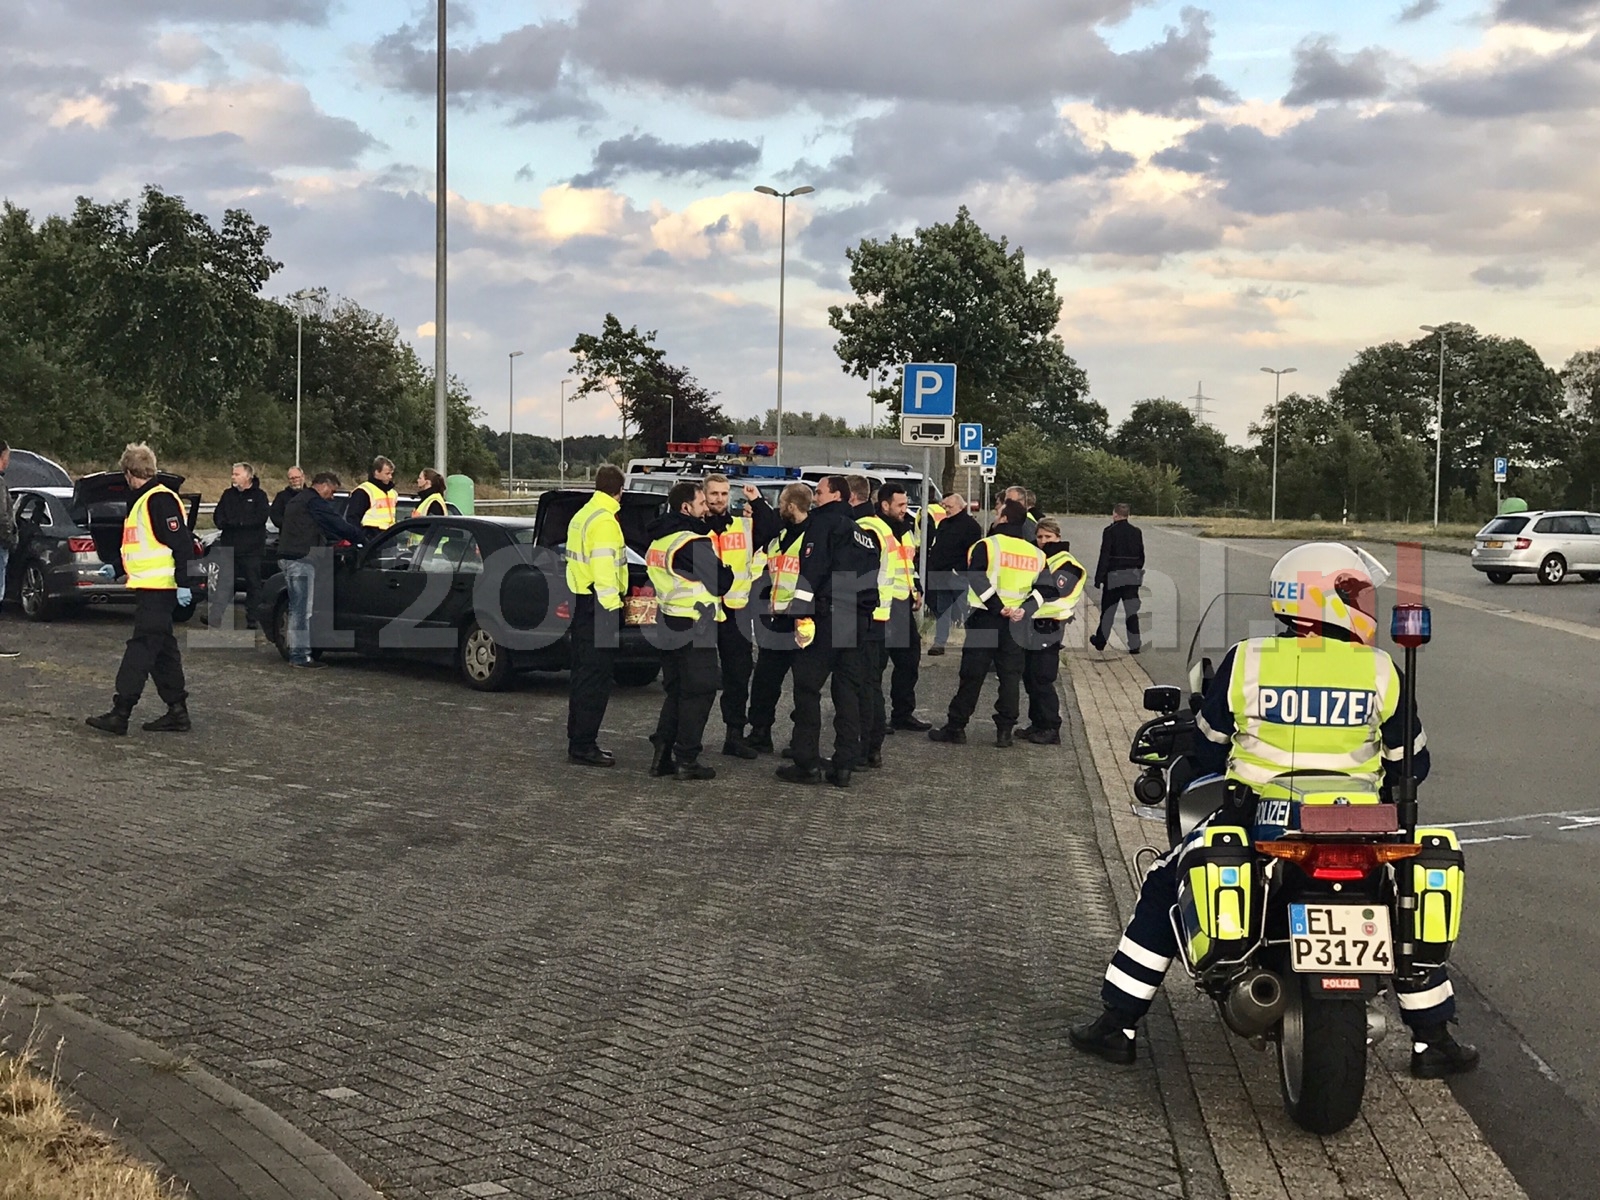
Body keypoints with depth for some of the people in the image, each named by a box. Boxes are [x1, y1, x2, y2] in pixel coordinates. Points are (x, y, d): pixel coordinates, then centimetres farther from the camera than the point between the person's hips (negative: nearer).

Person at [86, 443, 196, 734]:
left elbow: (182, 543, -21)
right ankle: (177, 712, 15)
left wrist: (183, 583, -24)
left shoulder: (161, 500, -14)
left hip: (158, 589, -10)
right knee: (162, 649, 11)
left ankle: (120, 713, -10)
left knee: (142, 648, -9)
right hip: (149, 587, 10)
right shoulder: (140, 501, 18)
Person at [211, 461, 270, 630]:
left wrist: (235, 522, -13)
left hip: (252, 549, -3)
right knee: (223, 584, -2)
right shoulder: (228, 495, 13)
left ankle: (252, 620, 13)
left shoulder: (259, 496, 0)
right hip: (229, 547, 3)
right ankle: (214, 617, -5)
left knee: (253, 585, 5)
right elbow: (218, 517, 8)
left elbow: (261, 517, -13)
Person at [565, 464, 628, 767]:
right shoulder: (605, 521, -15)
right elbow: (604, 570, -21)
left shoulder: (582, 516, 16)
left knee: (584, 676, 16)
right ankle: (583, 746, -5)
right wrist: (611, 609, -18)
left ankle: (579, 740, 23)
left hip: (581, 603, 10)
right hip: (598, 606, -10)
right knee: (596, 678, -6)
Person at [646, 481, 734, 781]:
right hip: (695, 628, -9)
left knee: (675, 691, 17)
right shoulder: (693, 542, -17)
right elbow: (721, 583, -15)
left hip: (669, 626, 9)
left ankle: (662, 755, 15)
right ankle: (686, 759, 1)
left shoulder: (659, 540, 13)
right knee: (698, 693, 0)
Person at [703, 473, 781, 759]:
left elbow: (774, 531, -2)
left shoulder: (744, 525, 9)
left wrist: (758, 503, -9)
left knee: (739, 674, 6)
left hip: (736, 610, 3)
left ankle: (735, 734, 14)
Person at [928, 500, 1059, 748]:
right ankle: (1005, 730, 9)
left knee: (972, 676, 2)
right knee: (1010, 676, 9)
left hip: (985, 618, -3)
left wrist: (997, 607, -18)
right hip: (1015, 623, 3)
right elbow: (1046, 588, 0)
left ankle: (955, 727, 7)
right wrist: (1025, 609, -8)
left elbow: (977, 579, -19)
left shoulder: (987, 546, -7)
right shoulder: (1036, 554, 8)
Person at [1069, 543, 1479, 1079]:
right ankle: (1433, 1041, 28)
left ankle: (1117, 1024, 18)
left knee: (1164, 888, 19)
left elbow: (1207, 748, 5)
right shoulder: (1379, 671, -5)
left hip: (1255, 822, 0)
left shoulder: (1246, 662, -7)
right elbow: (1411, 763, 5)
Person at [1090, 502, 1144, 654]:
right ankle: (1134, 645, -1)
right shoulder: (1136, 532, 5)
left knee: (1108, 610, 10)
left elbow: (1104, 556, -12)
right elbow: (1141, 555, 9)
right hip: (1132, 577, 4)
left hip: (1114, 576, -4)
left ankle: (1100, 641, 22)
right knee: (1132, 611, 4)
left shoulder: (1110, 531, -10)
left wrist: (1098, 578, -9)